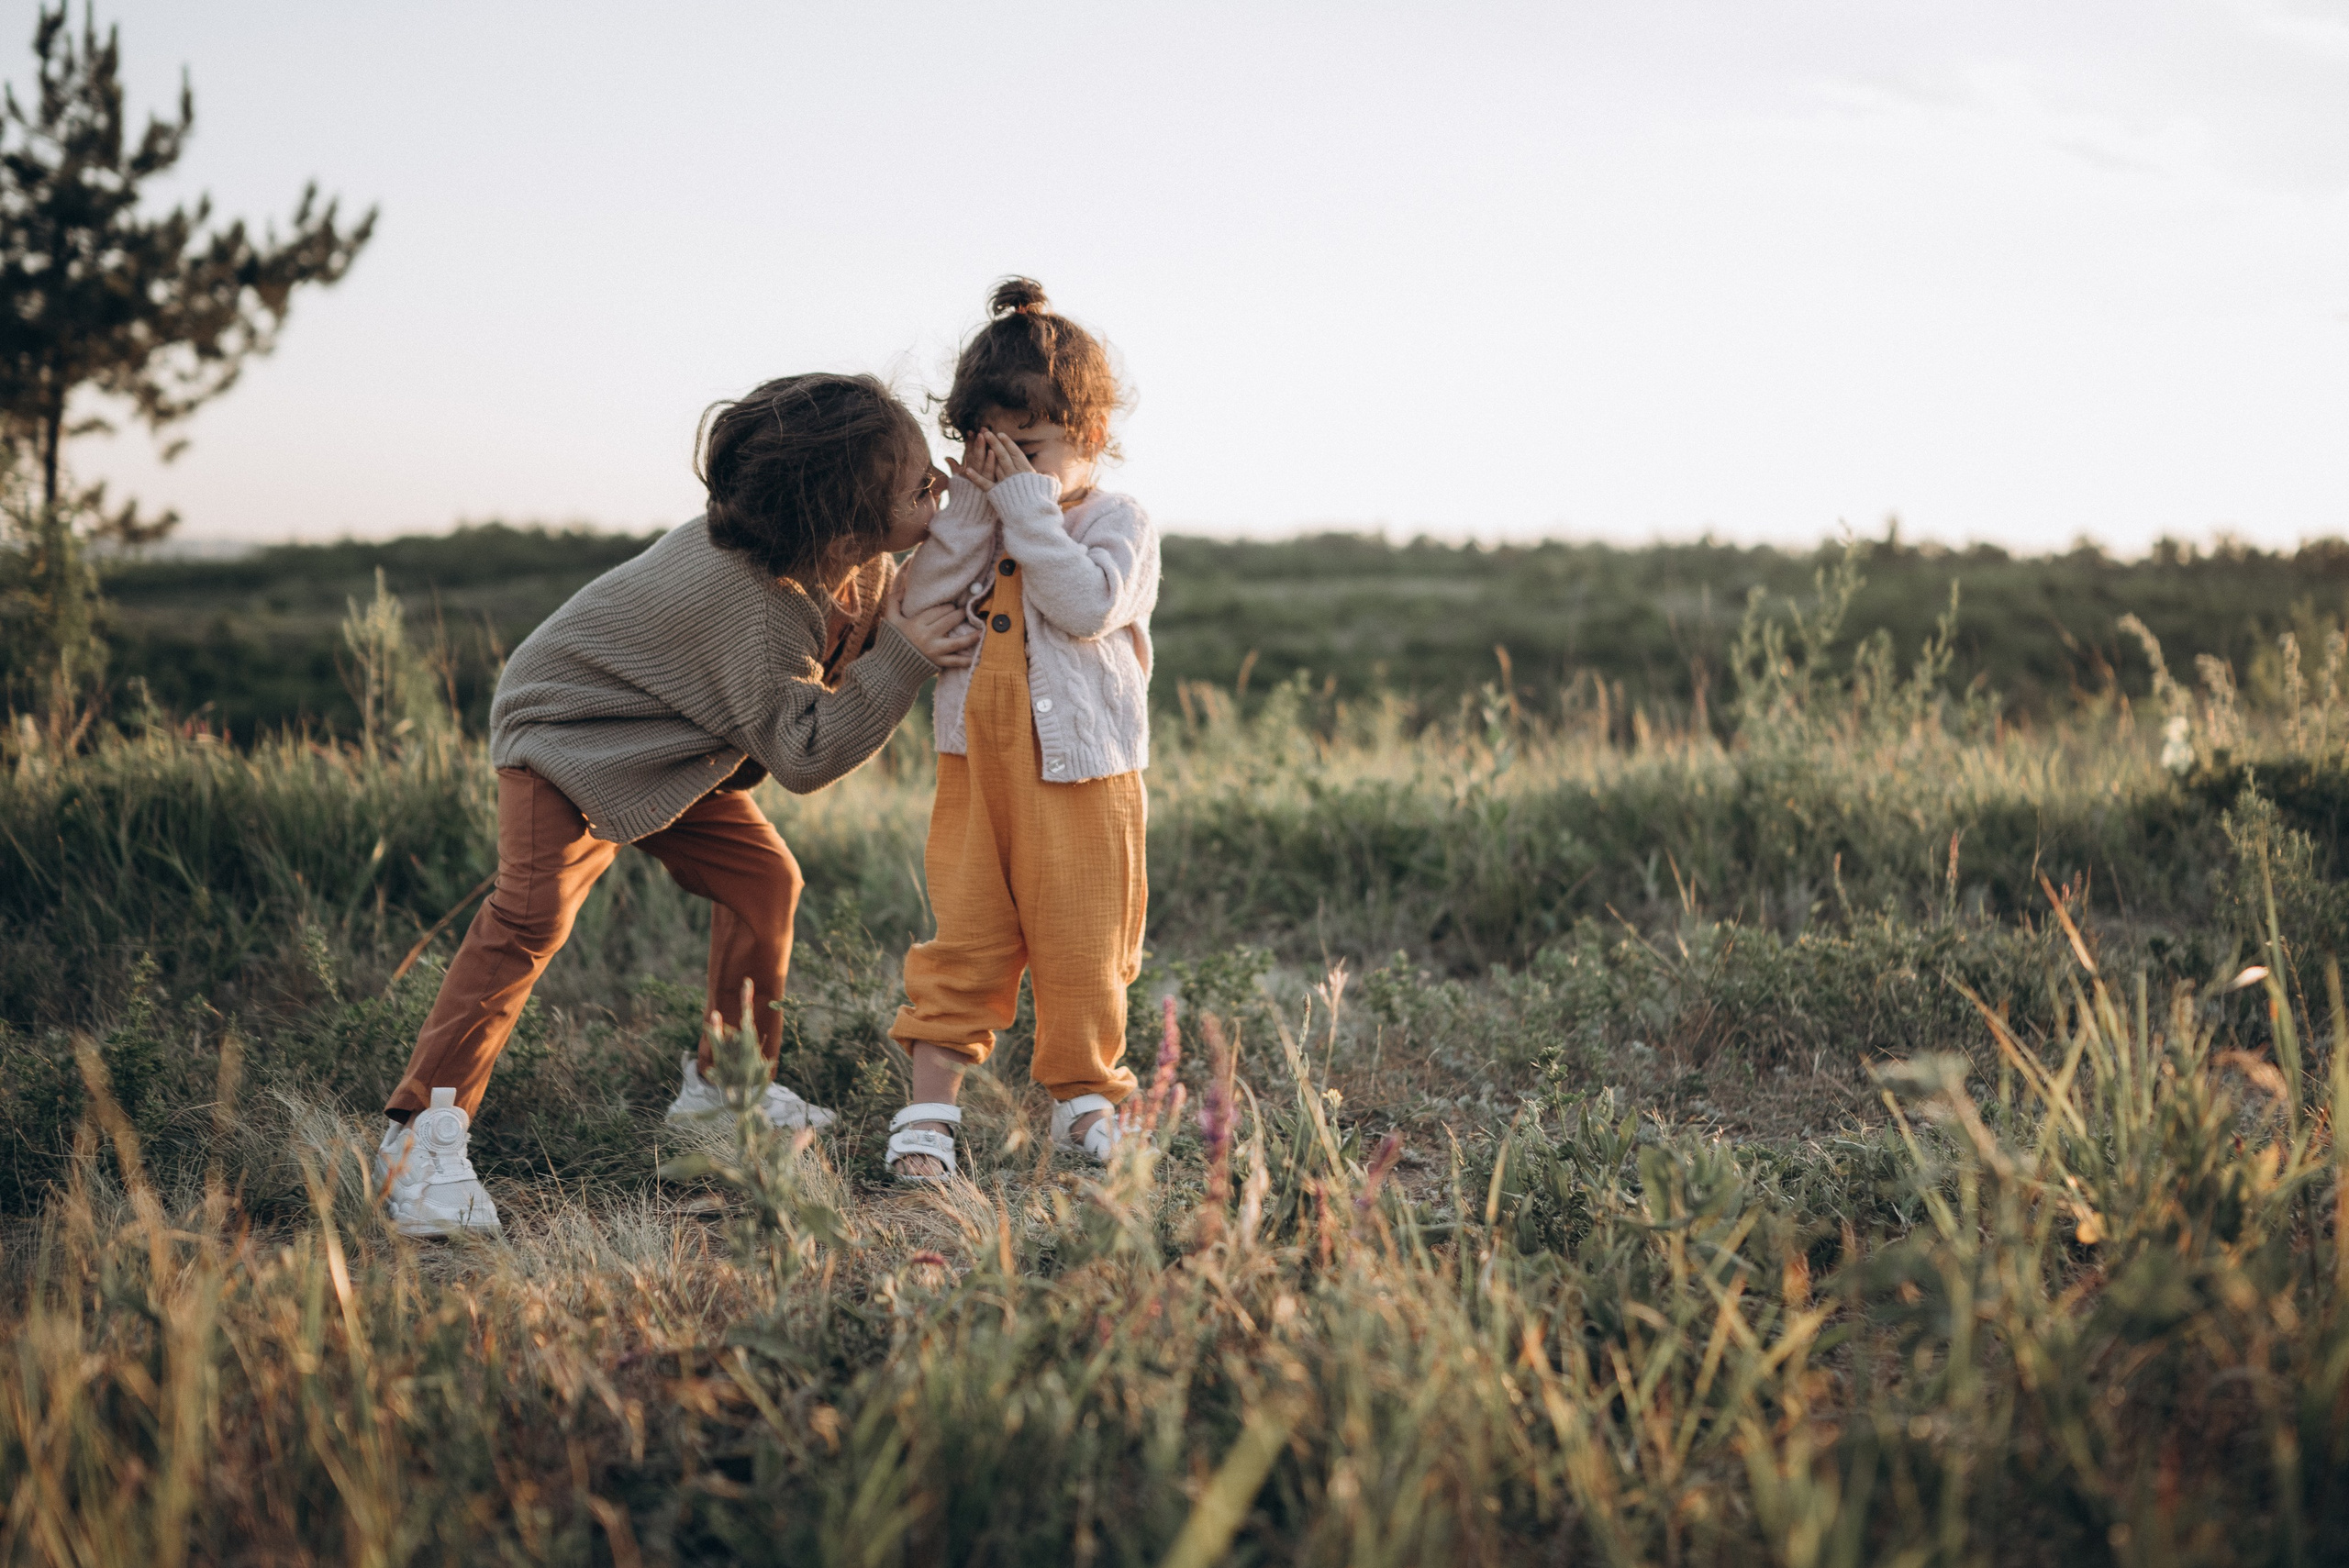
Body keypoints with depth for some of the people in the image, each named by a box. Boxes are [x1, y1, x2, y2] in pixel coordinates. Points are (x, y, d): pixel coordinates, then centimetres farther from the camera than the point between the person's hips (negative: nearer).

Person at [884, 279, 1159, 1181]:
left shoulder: (1116, 523, -3)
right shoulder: (977, 522, 11)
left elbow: (1087, 605, -21)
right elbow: (921, 600, -3)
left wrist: (1028, 502, -18)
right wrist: (976, 504, -10)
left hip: (1080, 777, -3)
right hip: (977, 771, 3)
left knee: (1079, 953, 6)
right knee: (961, 946, 2)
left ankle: (1086, 1097, 24)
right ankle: (929, 1115, 4)